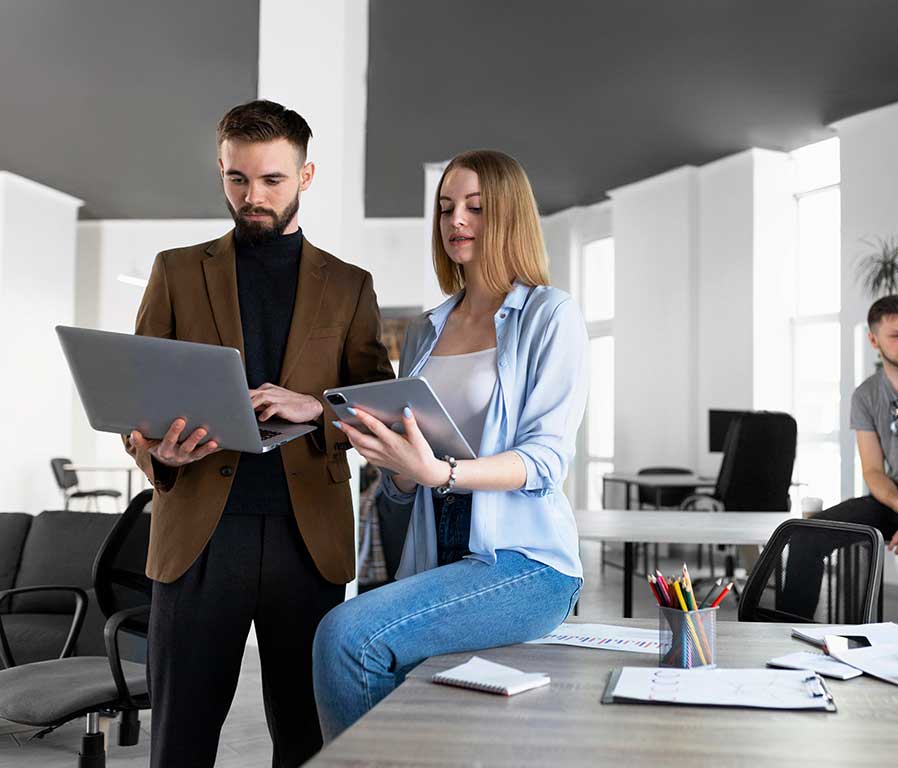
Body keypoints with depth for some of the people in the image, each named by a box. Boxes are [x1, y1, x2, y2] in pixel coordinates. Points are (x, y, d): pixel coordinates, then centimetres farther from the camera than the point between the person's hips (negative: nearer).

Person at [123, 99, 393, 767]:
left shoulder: (349, 287, 12)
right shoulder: (178, 272, 11)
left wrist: (314, 406, -13)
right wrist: (157, 451, -14)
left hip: (309, 534, 1)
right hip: (201, 530, 0)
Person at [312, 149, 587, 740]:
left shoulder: (551, 316, 1)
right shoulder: (425, 332, 17)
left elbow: (546, 460, -10)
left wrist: (442, 472, -26)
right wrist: (399, 465, -7)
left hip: (524, 562, -5)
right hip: (436, 558, 5)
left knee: (345, 634, -24)